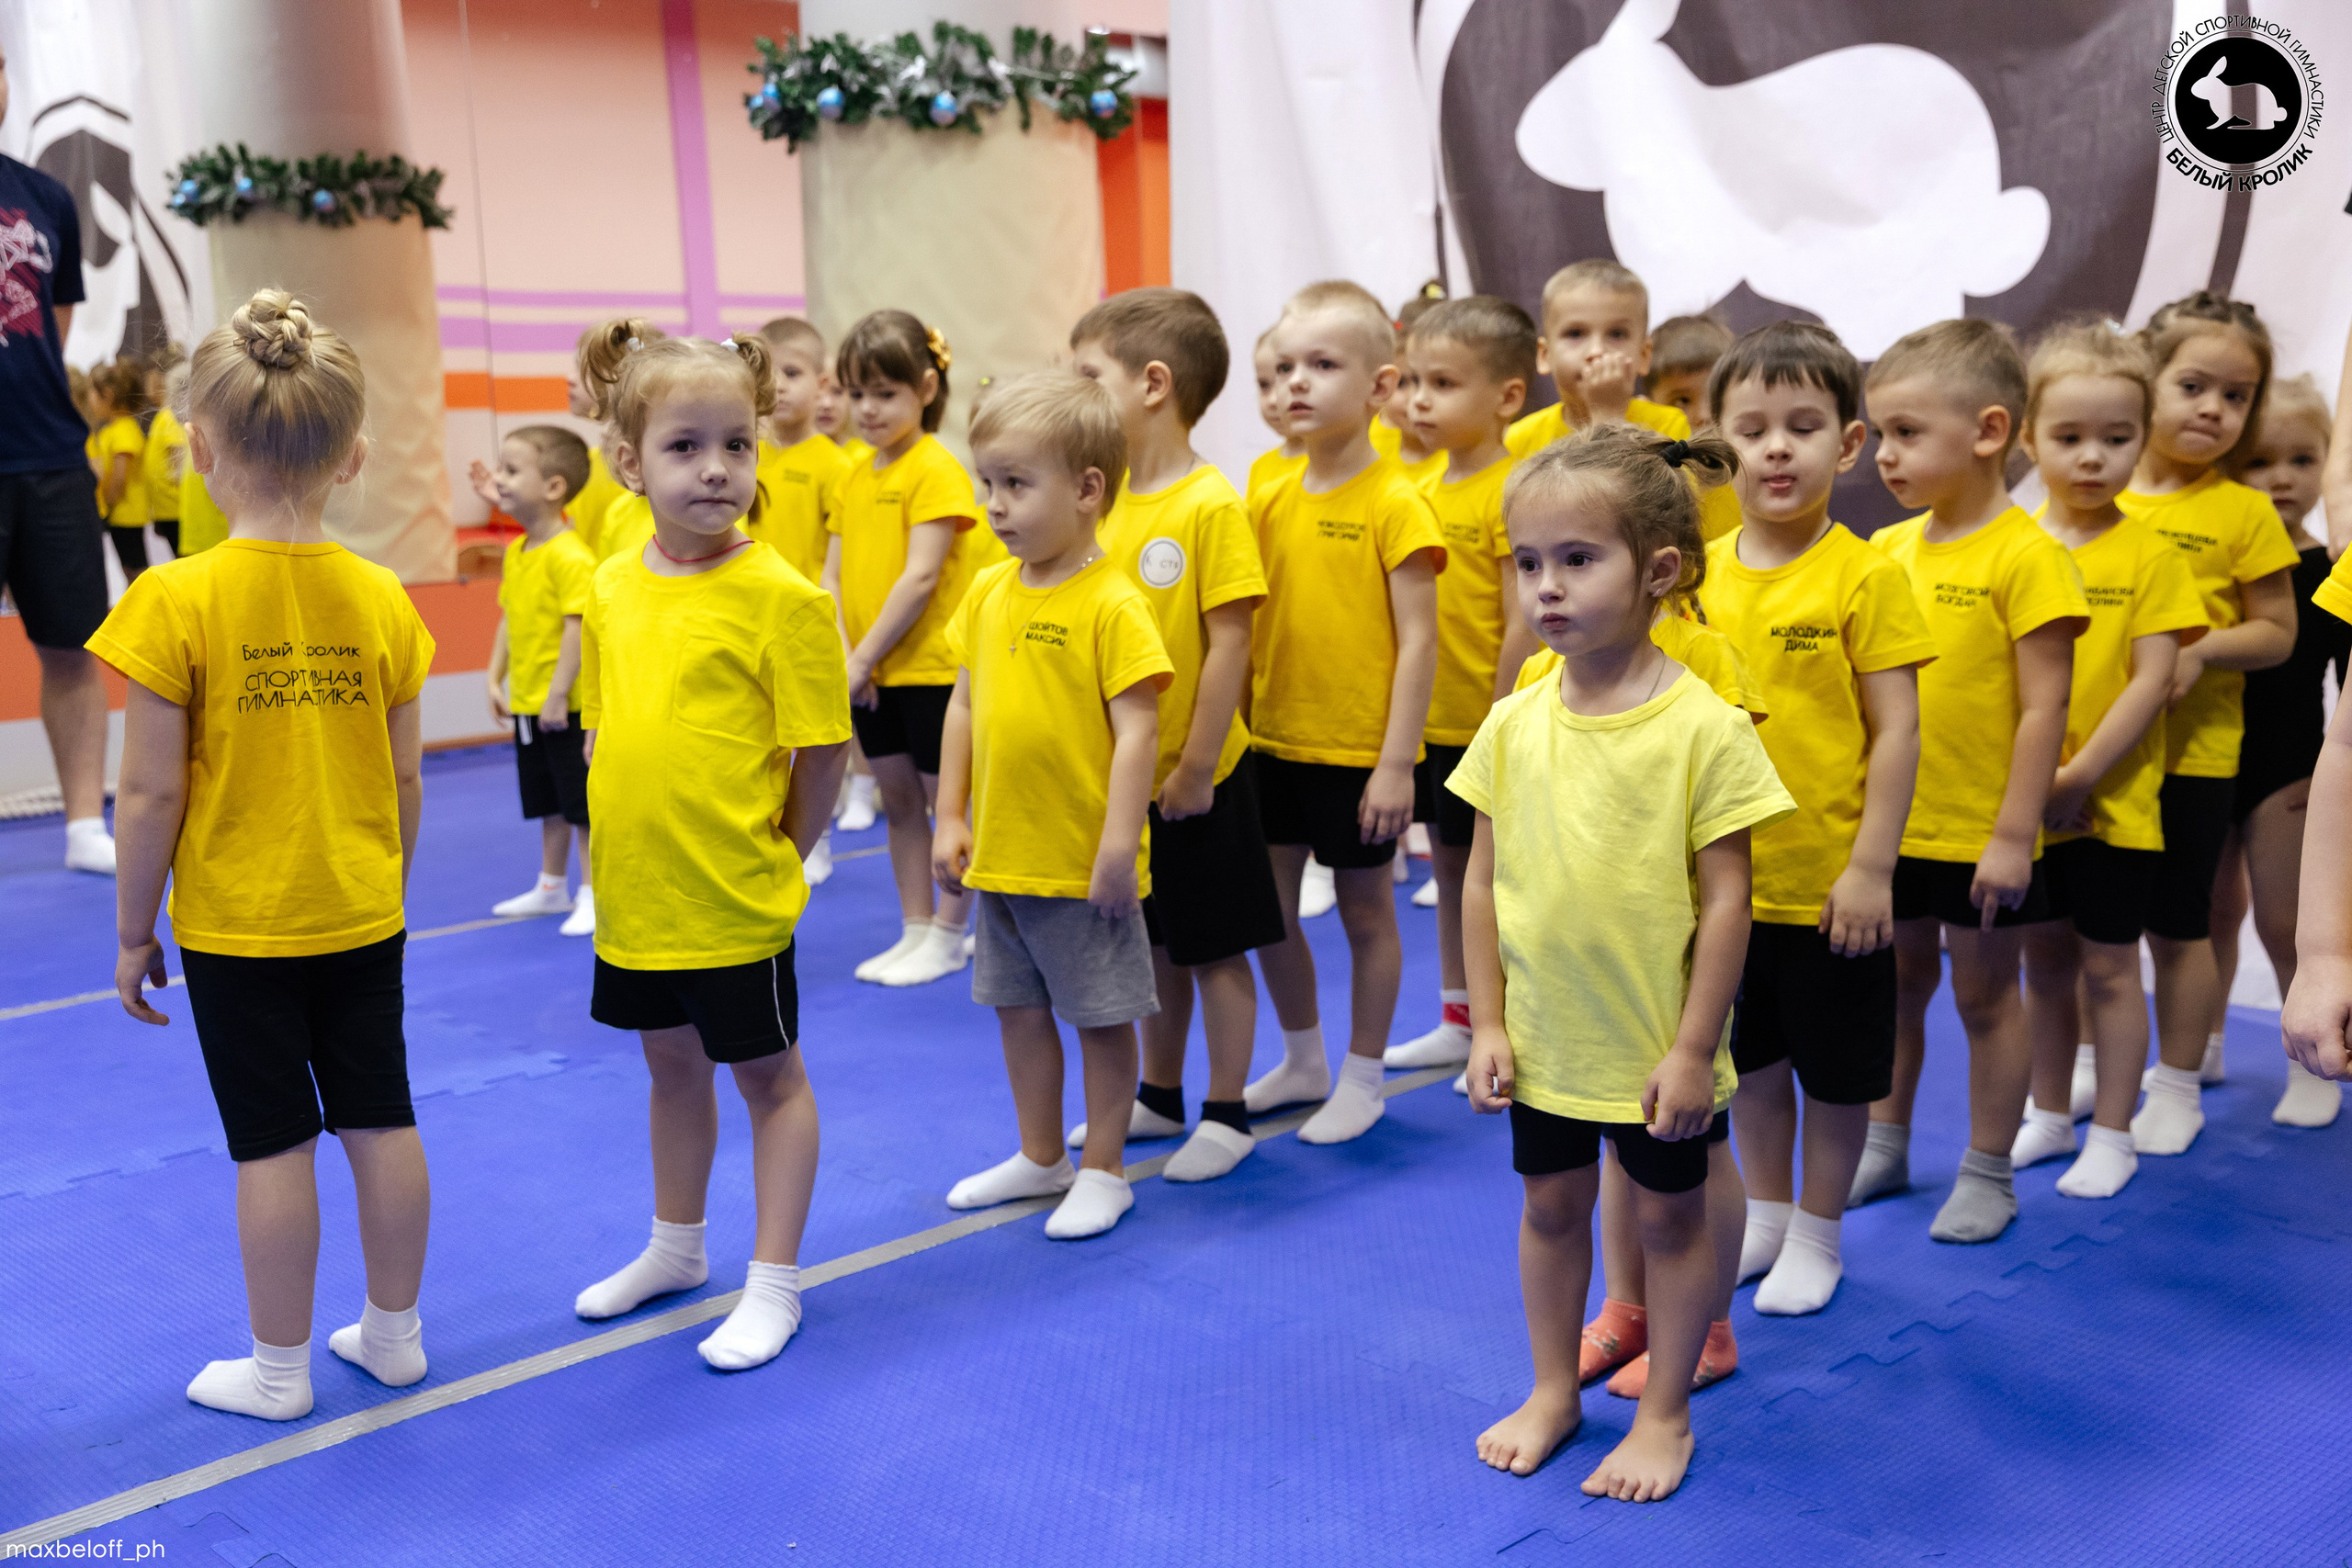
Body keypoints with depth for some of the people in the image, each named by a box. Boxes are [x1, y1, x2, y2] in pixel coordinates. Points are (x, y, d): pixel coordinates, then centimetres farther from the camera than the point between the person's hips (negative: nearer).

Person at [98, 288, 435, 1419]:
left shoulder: (177, 601, -16)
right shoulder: (379, 597, -4)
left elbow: (153, 794, -13)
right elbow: (407, 777, 1)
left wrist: (132, 930, -1)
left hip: (235, 929, -3)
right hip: (363, 918, 3)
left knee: (273, 1144, 7)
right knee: (380, 1122, 13)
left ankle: (280, 1370, 21)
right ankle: (393, 1335, 27)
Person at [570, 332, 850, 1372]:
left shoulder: (780, 595, -16)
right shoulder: (610, 590, 2)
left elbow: (824, 749, -13)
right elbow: (602, 730, 13)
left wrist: (777, 855, -5)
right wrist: (626, 841, 8)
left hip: (736, 898, -6)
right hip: (636, 894, 6)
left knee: (767, 1075, 10)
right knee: (672, 1065, 23)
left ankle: (772, 1284, 23)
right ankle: (676, 1247, 42)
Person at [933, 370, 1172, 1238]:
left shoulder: (1112, 604, -16)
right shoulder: (987, 595, 5)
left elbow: (1136, 729, -18)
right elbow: (964, 707, 11)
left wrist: (1118, 845, -20)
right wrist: (950, 818, 9)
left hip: (1084, 863, -7)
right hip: (1001, 855, 7)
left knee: (1102, 1017, 7)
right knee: (1019, 1007, 18)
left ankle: (1103, 1173, 23)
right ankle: (1041, 1157, 35)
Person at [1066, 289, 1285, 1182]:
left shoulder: (1211, 506, -16)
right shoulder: (1105, 500, 4)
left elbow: (1228, 646, -16)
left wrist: (1195, 769, -15)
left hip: (1195, 778, -6)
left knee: (1215, 949, 7)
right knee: (1152, 945, 19)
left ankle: (1226, 1118, 20)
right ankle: (1159, 1097, 34)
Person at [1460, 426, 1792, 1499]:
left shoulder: (1705, 727, -17)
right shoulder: (1513, 725, -4)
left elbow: (1724, 901, -14)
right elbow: (1483, 885, 2)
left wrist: (1691, 1050, -14)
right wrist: (1487, 1025, 0)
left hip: (1657, 1046, -4)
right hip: (1543, 1039, 4)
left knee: (1669, 1214, 14)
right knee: (1551, 1208, 18)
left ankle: (1665, 1415, 32)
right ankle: (1552, 1394, 38)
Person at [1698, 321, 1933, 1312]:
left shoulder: (1864, 577, -11)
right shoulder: (1699, 573, 1)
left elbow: (1896, 732, -11)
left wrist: (1870, 867, -14)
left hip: (1829, 882, -4)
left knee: (1836, 1070, 12)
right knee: (1751, 1055, 19)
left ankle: (1819, 1231, 30)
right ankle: (1765, 1211, 38)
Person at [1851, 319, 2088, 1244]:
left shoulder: (2025, 555, -15)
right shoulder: (1888, 551, 3)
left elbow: (2045, 707, -15)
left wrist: (2014, 836, -17)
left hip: (1981, 834, -5)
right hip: (1893, 823, 5)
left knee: (1985, 996, 9)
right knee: (1898, 983, 18)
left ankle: (1988, 1175, 24)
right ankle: (1885, 1144, 34)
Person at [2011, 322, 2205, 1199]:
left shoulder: (2148, 554, -6)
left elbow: (2153, 679, -11)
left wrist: (2081, 775, -17)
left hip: (2113, 800, -3)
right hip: (2022, 801, 3)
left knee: (2109, 966, 7)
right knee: (2045, 960, 15)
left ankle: (2112, 1137, 20)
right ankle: (2050, 1115, 30)